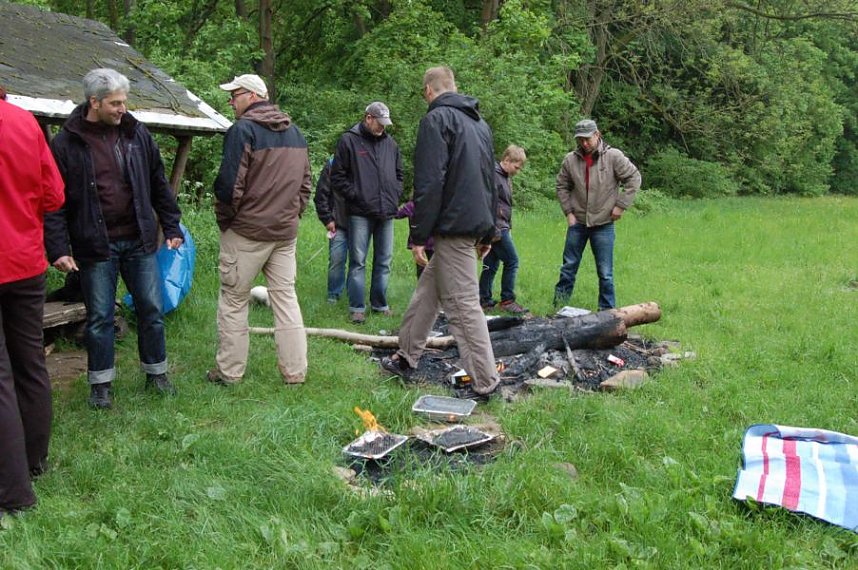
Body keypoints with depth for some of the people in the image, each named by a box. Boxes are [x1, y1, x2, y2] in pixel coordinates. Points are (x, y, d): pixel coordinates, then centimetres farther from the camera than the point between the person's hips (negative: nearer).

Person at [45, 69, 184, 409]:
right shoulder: (66, 143, -6)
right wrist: (58, 249, -10)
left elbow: (159, 185, 11)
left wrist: (172, 227, 8)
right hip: (96, 246, -3)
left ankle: (156, 373, 26)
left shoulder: (136, 134, 3)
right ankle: (101, 383, 21)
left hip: (139, 241, 3)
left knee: (152, 310, 9)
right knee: (100, 317, 6)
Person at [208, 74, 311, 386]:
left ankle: (229, 371, 13)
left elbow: (229, 185, -17)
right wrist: (290, 214, 16)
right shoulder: (295, 132, 11)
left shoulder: (243, 130, -12)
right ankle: (295, 371, 13)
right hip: (286, 232, 6)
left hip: (246, 231, -6)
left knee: (233, 301, 6)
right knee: (285, 297, 11)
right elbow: (305, 184, 15)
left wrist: (225, 219, -3)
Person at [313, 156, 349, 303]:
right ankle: (333, 295, 13)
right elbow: (321, 194, 2)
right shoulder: (332, 164, -1)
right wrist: (327, 219, -2)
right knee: (336, 260, 0)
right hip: (338, 224, -1)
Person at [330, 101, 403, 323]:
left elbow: (398, 174, 23)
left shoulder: (390, 143, 12)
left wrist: (395, 195, 10)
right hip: (360, 213, -5)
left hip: (386, 213, 5)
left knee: (384, 261, 10)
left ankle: (380, 304, 21)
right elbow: (337, 176, -3)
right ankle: (357, 307, 5)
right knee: (358, 261, -2)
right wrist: (354, 195, -9)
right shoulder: (349, 140, -3)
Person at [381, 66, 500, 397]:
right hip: (476, 223, 9)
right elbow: (491, 181, 23)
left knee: (463, 305, -6)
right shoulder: (479, 122, 19)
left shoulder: (436, 119, -9)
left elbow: (429, 183, -17)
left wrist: (418, 236, -13)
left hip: (453, 225, -9)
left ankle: (486, 383, -2)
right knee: (427, 292, 18)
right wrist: (488, 232, 28)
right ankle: (406, 359, 28)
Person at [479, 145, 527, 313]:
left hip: (500, 227, 10)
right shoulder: (492, 174, -13)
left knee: (491, 265, 11)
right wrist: (493, 228, -21)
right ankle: (507, 300, 0)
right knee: (512, 261, -6)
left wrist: (508, 228, 22)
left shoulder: (505, 177, 18)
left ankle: (484, 300, 15)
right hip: (495, 228, -10)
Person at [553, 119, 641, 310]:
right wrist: (568, 212, 4)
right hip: (577, 223, 3)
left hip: (603, 224, -3)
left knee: (605, 272, 4)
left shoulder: (613, 156, -8)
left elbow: (634, 178, -4)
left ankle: (607, 310, 14)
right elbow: (562, 187, 11)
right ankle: (559, 306, 20)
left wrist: (621, 205, -7)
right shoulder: (570, 160, 0)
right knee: (569, 266, 10)